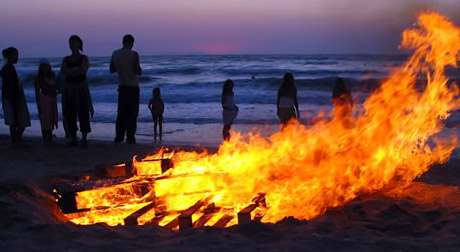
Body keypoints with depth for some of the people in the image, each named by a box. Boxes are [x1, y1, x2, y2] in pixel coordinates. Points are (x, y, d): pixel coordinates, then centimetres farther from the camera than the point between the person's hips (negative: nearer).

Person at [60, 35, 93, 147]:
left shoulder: (84, 58, 2)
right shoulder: (66, 59, 11)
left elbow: (82, 70, -15)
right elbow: (63, 71, -6)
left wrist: (70, 71, -8)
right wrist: (76, 69, -13)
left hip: (81, 88, -3)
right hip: (69, 89, 3)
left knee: (83, 113, -5)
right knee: (69, 113, 1)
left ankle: (84, 138, 0)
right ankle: (73, 138, 9)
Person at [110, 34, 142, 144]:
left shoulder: (115, 54, 2)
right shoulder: (134, 54, -13)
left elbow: (112, 70, 11)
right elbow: (138, 71, -13)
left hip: (122, 86, 4)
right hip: (133, 87, -4)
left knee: (121, 112, 10)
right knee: (132, 113, 1)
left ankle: (119, 137, 7)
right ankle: (130, 138, -3)